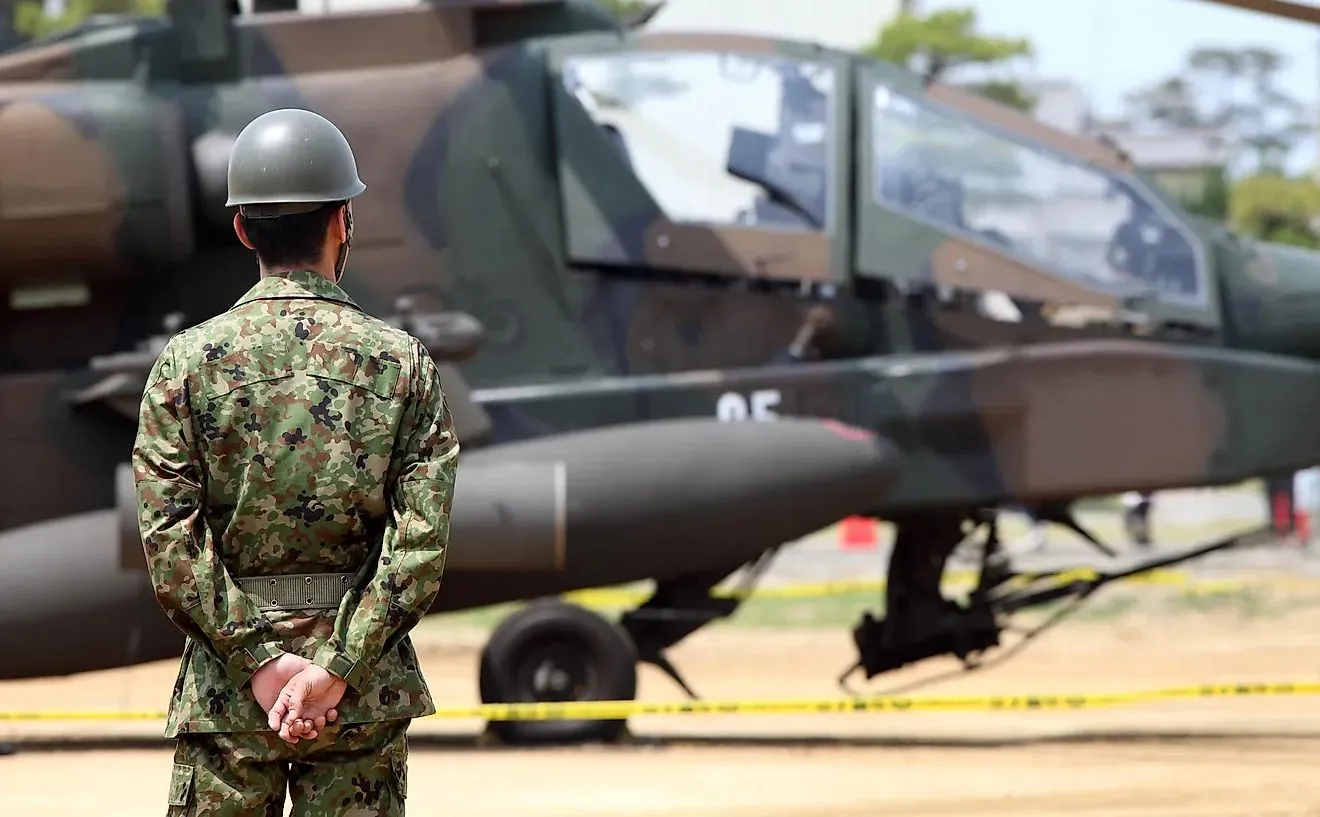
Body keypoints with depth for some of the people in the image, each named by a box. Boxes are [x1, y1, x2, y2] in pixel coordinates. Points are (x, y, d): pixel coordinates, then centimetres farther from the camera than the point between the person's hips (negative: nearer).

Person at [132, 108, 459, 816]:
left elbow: (167, 539, -9)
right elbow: (421, 541, -9)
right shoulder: (401, 361, -1)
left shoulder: (186, 360, -2)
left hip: (225, 688, 0)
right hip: (366, 694, 0)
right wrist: (337, 670, -11)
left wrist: (259, 661, -8)